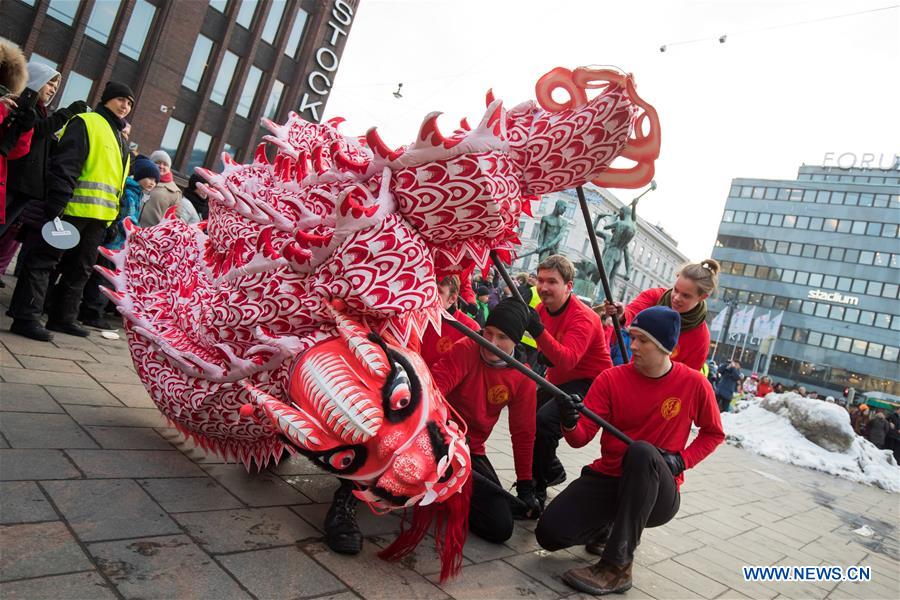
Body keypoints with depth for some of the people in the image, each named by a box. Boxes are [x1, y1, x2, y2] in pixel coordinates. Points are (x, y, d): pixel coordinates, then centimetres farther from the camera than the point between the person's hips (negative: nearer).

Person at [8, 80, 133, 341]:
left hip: (99, 215, 8)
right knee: (44, 260, -4)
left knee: (80, 268, 12)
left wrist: (112, 216, 17)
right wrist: (56, 205, -23)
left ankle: (62, 317, 21)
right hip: (74, 208, -8)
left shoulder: (119, 138, 23)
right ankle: (25, 317, -3)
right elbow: (64, 164, -14)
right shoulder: (86, 123, -3)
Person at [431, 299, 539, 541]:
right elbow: (435, 383, -27)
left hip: (472, 451, 5)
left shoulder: (522, 378, -1)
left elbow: (522, 433, 6)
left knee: (501, 527, -7)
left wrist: (525, 486, 8)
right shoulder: (466, 350, -12)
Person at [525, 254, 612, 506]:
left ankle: (537, 490, -10)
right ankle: (553, 471, 34)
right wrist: (544, 355, -16)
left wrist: (538, 330, -51)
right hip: (558, 381, 9)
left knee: (544, 422, -27)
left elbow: (567, 360, -40)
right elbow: (547, 350, 8)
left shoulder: (583, 318, -25)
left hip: (589, 382, -8)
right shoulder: (542, 308, -2)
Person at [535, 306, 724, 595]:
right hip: (607, 478, 2)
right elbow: (581, 438, -12)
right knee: (550, 533, -18)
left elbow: (713, 433, 10)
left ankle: (617, 567, -27)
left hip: (659, 494, -2)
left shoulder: (694, 384, -7)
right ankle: (606, 528, 18)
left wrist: (682, 460, -8)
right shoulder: (611, 379, -7)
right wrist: (570, 424, -36)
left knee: (642, 452, -37)